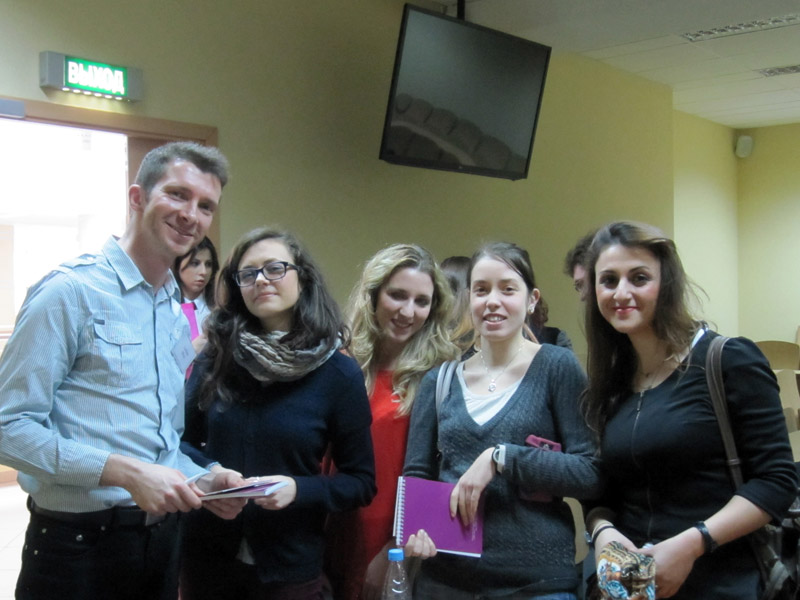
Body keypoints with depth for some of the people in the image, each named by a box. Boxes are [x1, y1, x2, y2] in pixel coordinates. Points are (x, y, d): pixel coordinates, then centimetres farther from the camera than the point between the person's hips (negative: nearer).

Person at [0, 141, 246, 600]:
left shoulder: (179, 314, 12)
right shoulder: (70, 292, -11)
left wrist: (201, 481, 1)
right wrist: (126, 472, -23)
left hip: (162, 541, 7)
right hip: (79, 543, -7)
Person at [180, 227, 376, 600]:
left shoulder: (338, 373, -8)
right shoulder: (216, 358, -1)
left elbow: (362, 482, -5)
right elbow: (183, 440, 7)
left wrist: (298, 490, -22)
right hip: (206, 557, 2)